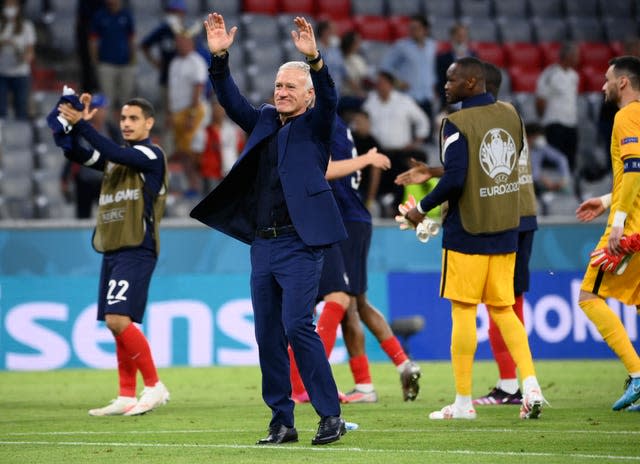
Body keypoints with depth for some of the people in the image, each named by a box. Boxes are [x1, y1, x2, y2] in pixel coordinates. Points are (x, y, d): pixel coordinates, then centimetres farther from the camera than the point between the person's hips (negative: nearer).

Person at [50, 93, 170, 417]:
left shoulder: (151, 155, -4)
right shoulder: (114, 157, 18)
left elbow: (115, 153, -20)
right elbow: (76, 153, 10)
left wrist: (81, 124, -24)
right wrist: (71, 125, -7)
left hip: (136, 251, -8)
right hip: (111, 250, 8)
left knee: (118, 320, -18)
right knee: (117, 325, 6)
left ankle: (154, 386, -8)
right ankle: (127, 397, 11)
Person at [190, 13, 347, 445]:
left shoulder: (315, 125, 1)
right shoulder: (264, 121, 16)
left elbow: (329, 99, -17)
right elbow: (231, 100, 10)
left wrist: (314, 59, -34)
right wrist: (219, 57, -5)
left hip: (300, 244, -6)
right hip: (263, 244, 7)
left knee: (296, 325, -15)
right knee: (268, 336, 5)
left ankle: (331, 416, -8)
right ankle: (282, 423, 11)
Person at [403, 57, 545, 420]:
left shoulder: (456, 124, -14)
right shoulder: (510, 115, 7)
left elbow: (455, 179, -22)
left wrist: (422, 208, -5)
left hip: (468, 232, -6)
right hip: (506, 229, 6)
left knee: (464, 310, 1)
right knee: (503, 309, 12)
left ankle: (463, 402, 5)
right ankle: (531, 386, -2)